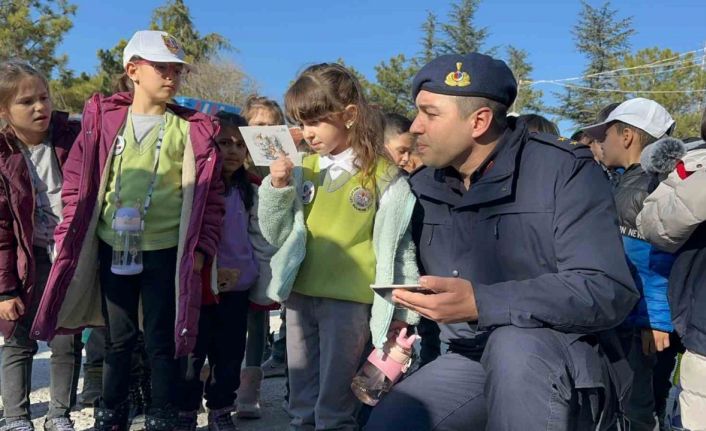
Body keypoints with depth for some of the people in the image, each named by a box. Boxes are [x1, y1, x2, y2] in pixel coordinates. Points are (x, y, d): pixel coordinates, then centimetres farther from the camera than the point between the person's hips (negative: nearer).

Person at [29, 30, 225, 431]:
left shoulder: (192, 129, -2)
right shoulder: (103, 117, 3)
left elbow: (209, 194, -1)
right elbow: (79, 180, 5)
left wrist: (201, 247, -8)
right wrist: (70, 238, 0)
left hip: (165, 251, -2)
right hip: (112, 248, 2)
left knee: (162, 340, 7)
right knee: (119, 338, 15)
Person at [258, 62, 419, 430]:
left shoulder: (382, 175, -6)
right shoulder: (303, 170, 6)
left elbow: (401, 245, -3)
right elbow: (276, 235, 9)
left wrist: (403, 309, -2)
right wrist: (277, 189, -7)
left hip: (350, 300, -5)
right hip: (300, 295, 5)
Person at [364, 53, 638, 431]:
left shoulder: (564, 170, -14)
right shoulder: (424, 188, 6)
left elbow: (608, 291, -24)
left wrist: (481, 304, -32)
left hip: (568, 369, -4)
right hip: (470, 361, 5)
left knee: (512, 343, -36)